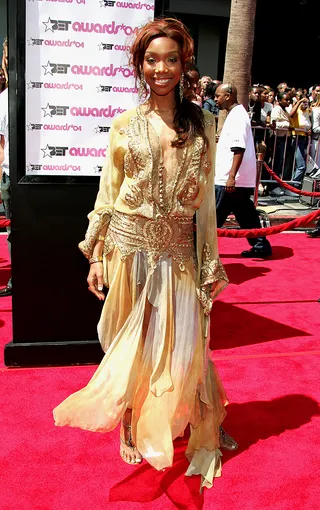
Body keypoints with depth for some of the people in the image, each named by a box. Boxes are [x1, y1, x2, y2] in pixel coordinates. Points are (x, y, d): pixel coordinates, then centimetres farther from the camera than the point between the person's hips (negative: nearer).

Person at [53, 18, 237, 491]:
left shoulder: (202, 123, 3)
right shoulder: (125, 124, 2)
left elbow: (205, 198, 5)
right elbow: (108, 194, 4)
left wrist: (211, 263, 3)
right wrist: (96, 255, 0)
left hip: (179, 249, 0)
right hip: (129, 245, 0)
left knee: (185, 341, 6)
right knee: (131, 343, 10)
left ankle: (207, 425, 31)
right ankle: (133, 428, 33)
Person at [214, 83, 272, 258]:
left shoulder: (237, 116, -14)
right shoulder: (236, 114, 17)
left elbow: (239, 148, -24)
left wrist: (231, 176, -28)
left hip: (232, 179, -10)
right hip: (243, 179, 10)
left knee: (213, 216, -1)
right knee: (245, 214, 12)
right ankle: (261, 246, 17)